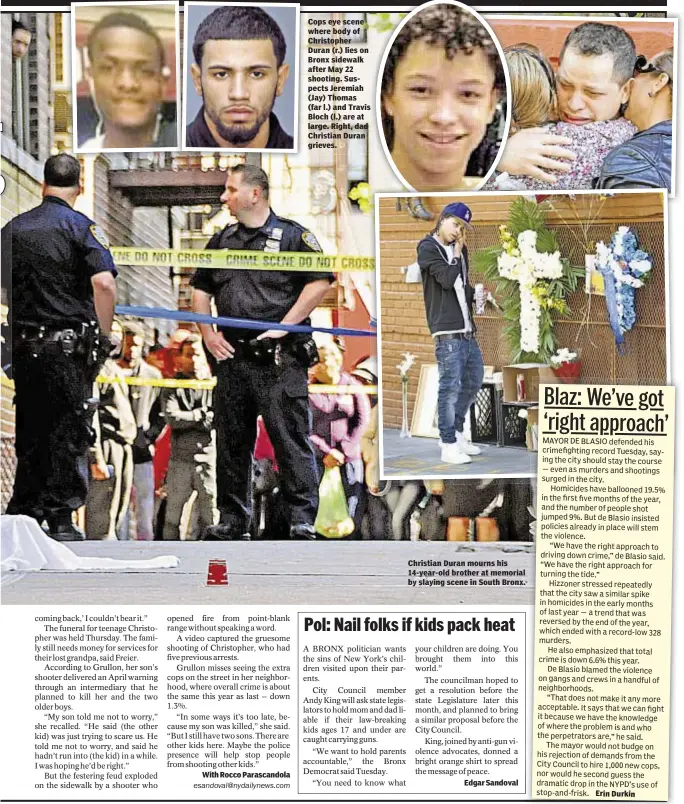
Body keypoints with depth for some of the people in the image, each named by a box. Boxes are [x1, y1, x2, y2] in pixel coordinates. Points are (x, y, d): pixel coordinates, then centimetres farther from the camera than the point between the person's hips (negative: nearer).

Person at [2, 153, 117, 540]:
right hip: (68, 346, -4)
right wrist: (104, 336, -9)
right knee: (69, 431, 3)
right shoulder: (82, 226, -6)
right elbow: (104, 283, -19)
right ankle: (61, 519, 4)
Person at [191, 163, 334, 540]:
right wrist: (208, 333, 9)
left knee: (291, 438, -6)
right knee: (231, 441, 10)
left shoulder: (292, 235, -1)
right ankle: (232, 519, 20)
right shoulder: (222, 240, 17)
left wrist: (284, 326, -12)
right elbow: (201, 289, 23)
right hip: (232, 355, 6)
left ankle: (303, 519, 1)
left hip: (279, 358, -6)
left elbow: (321, 281, -9)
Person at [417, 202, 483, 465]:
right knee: (450, 386, -7)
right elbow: (447, 280, -14)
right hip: (447, 331, -8)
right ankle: (449, 445, -1)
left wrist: (475, 295, 6)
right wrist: (457, 255, 0)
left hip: (467, 329, 8)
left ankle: (456, 432, 28)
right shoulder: (428, 248, -3)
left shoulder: (459, 250, 18)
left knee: (473, 381, 15)